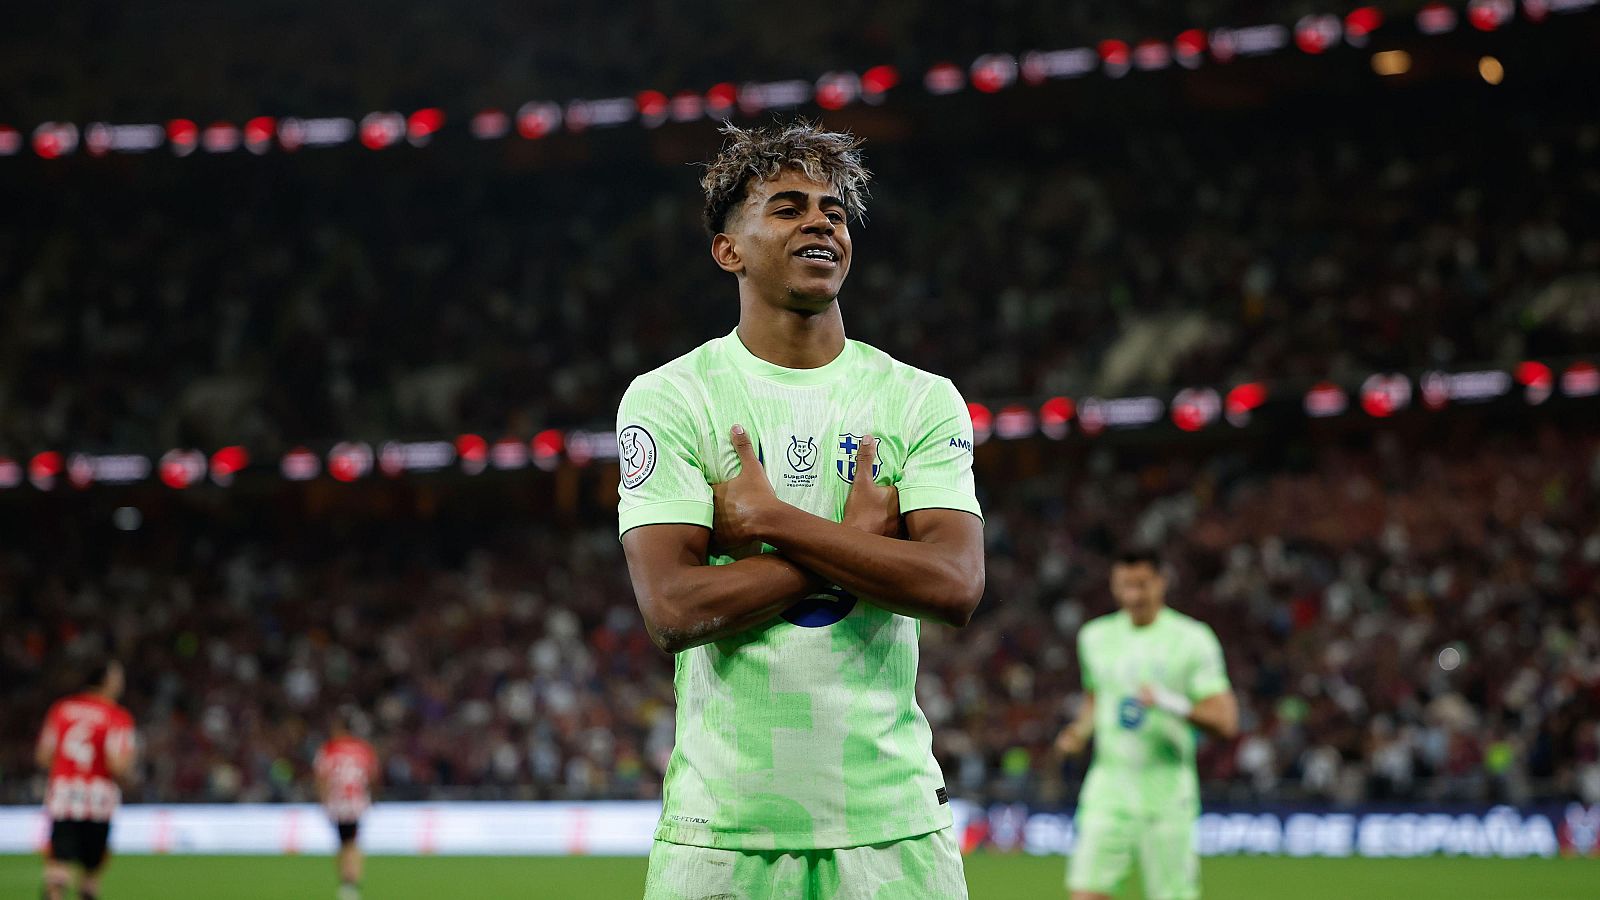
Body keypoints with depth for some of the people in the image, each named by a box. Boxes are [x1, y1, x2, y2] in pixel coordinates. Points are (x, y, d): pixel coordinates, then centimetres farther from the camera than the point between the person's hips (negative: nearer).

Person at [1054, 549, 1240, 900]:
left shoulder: (1192, 639, -1)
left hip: (1168, 792, -3)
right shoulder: (1095, 637, 12)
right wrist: (1080, 731, 10)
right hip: (1109, 783, 3)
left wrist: (1173, 704, -21)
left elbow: (1225, 720, -5)